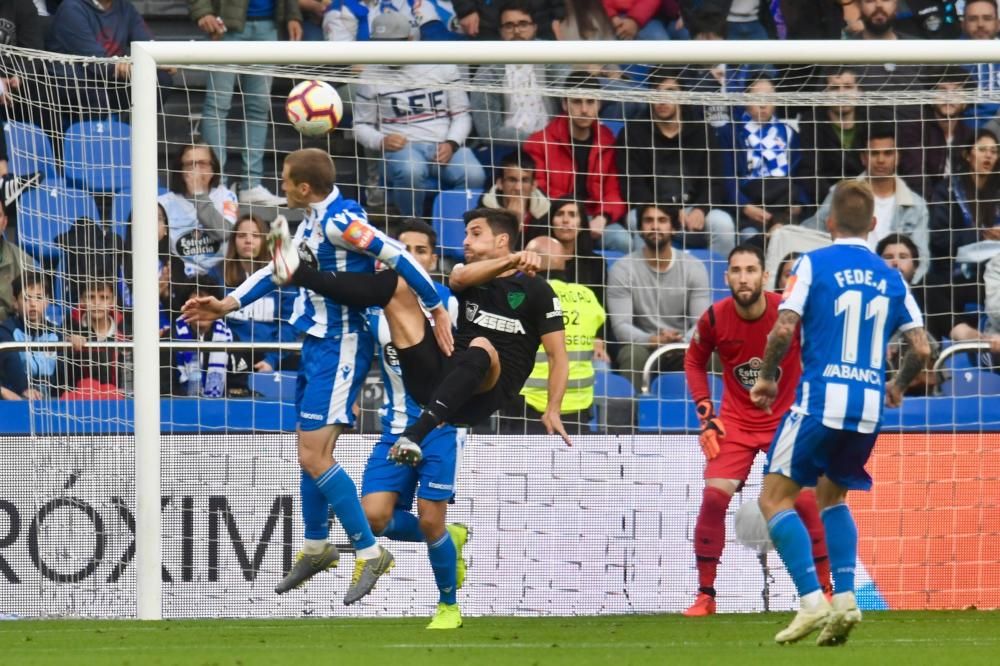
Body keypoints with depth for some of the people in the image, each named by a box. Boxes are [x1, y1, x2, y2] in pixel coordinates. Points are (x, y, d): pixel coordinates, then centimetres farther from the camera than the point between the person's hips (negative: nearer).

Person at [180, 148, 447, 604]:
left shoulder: (339, 220, -19)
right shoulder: (313, 220, 11)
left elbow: (395, 255, -24)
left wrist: (437, 307, -24)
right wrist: (228, 305, 17)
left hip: (339, 346, -10)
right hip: (317, 344, 10)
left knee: (314, 456, -12)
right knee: (310, 453, 18)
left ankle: (369, 551, -6)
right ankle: (316, 548, 34)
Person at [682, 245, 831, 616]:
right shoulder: (714, 318, -11)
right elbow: (694, 361, 8)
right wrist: (705, 414, 0)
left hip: (787, 418, -1)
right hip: (735, 421, 1)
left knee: (806, 501, -11)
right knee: (713, 498, -14)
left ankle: (825, 592, 6)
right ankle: (705, 596, -3)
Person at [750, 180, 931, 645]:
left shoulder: (814, 264, -2)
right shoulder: (890, 278, 10)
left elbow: (783, 330, -11)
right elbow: (921, 348, 7)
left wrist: (767, 377, 6)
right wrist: (897, 387, 26)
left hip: (821, 401, -5)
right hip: (869, 407, 5)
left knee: (775, 498, 3)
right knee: (832, 497, 23)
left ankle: (811, 601, -12)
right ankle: (845, 598, 6)